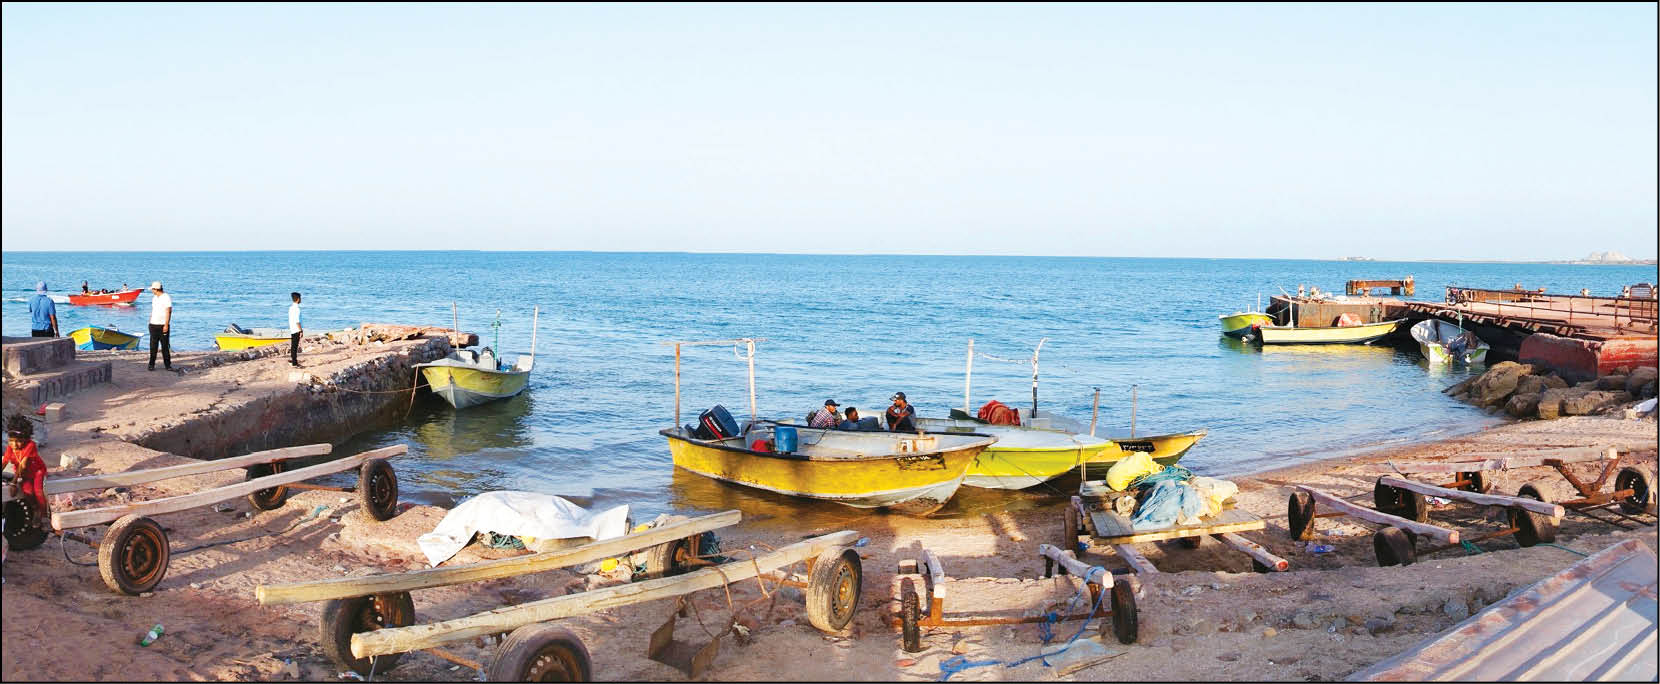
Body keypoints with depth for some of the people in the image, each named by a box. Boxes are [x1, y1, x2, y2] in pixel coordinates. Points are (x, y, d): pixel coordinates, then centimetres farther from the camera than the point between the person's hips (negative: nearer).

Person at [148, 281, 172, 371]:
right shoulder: (154, 297, 14)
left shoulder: (166, 297, -8)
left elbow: (168, 312, -12)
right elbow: (152, 310, 20)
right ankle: (151, 364, 6)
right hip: (153, 325, 6)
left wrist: (166, 325, -17)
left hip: (163, 325, -6)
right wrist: (150, 322, 13)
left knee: (165, 346, -1)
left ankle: (167, 364, 5)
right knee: (153, 346, 3)